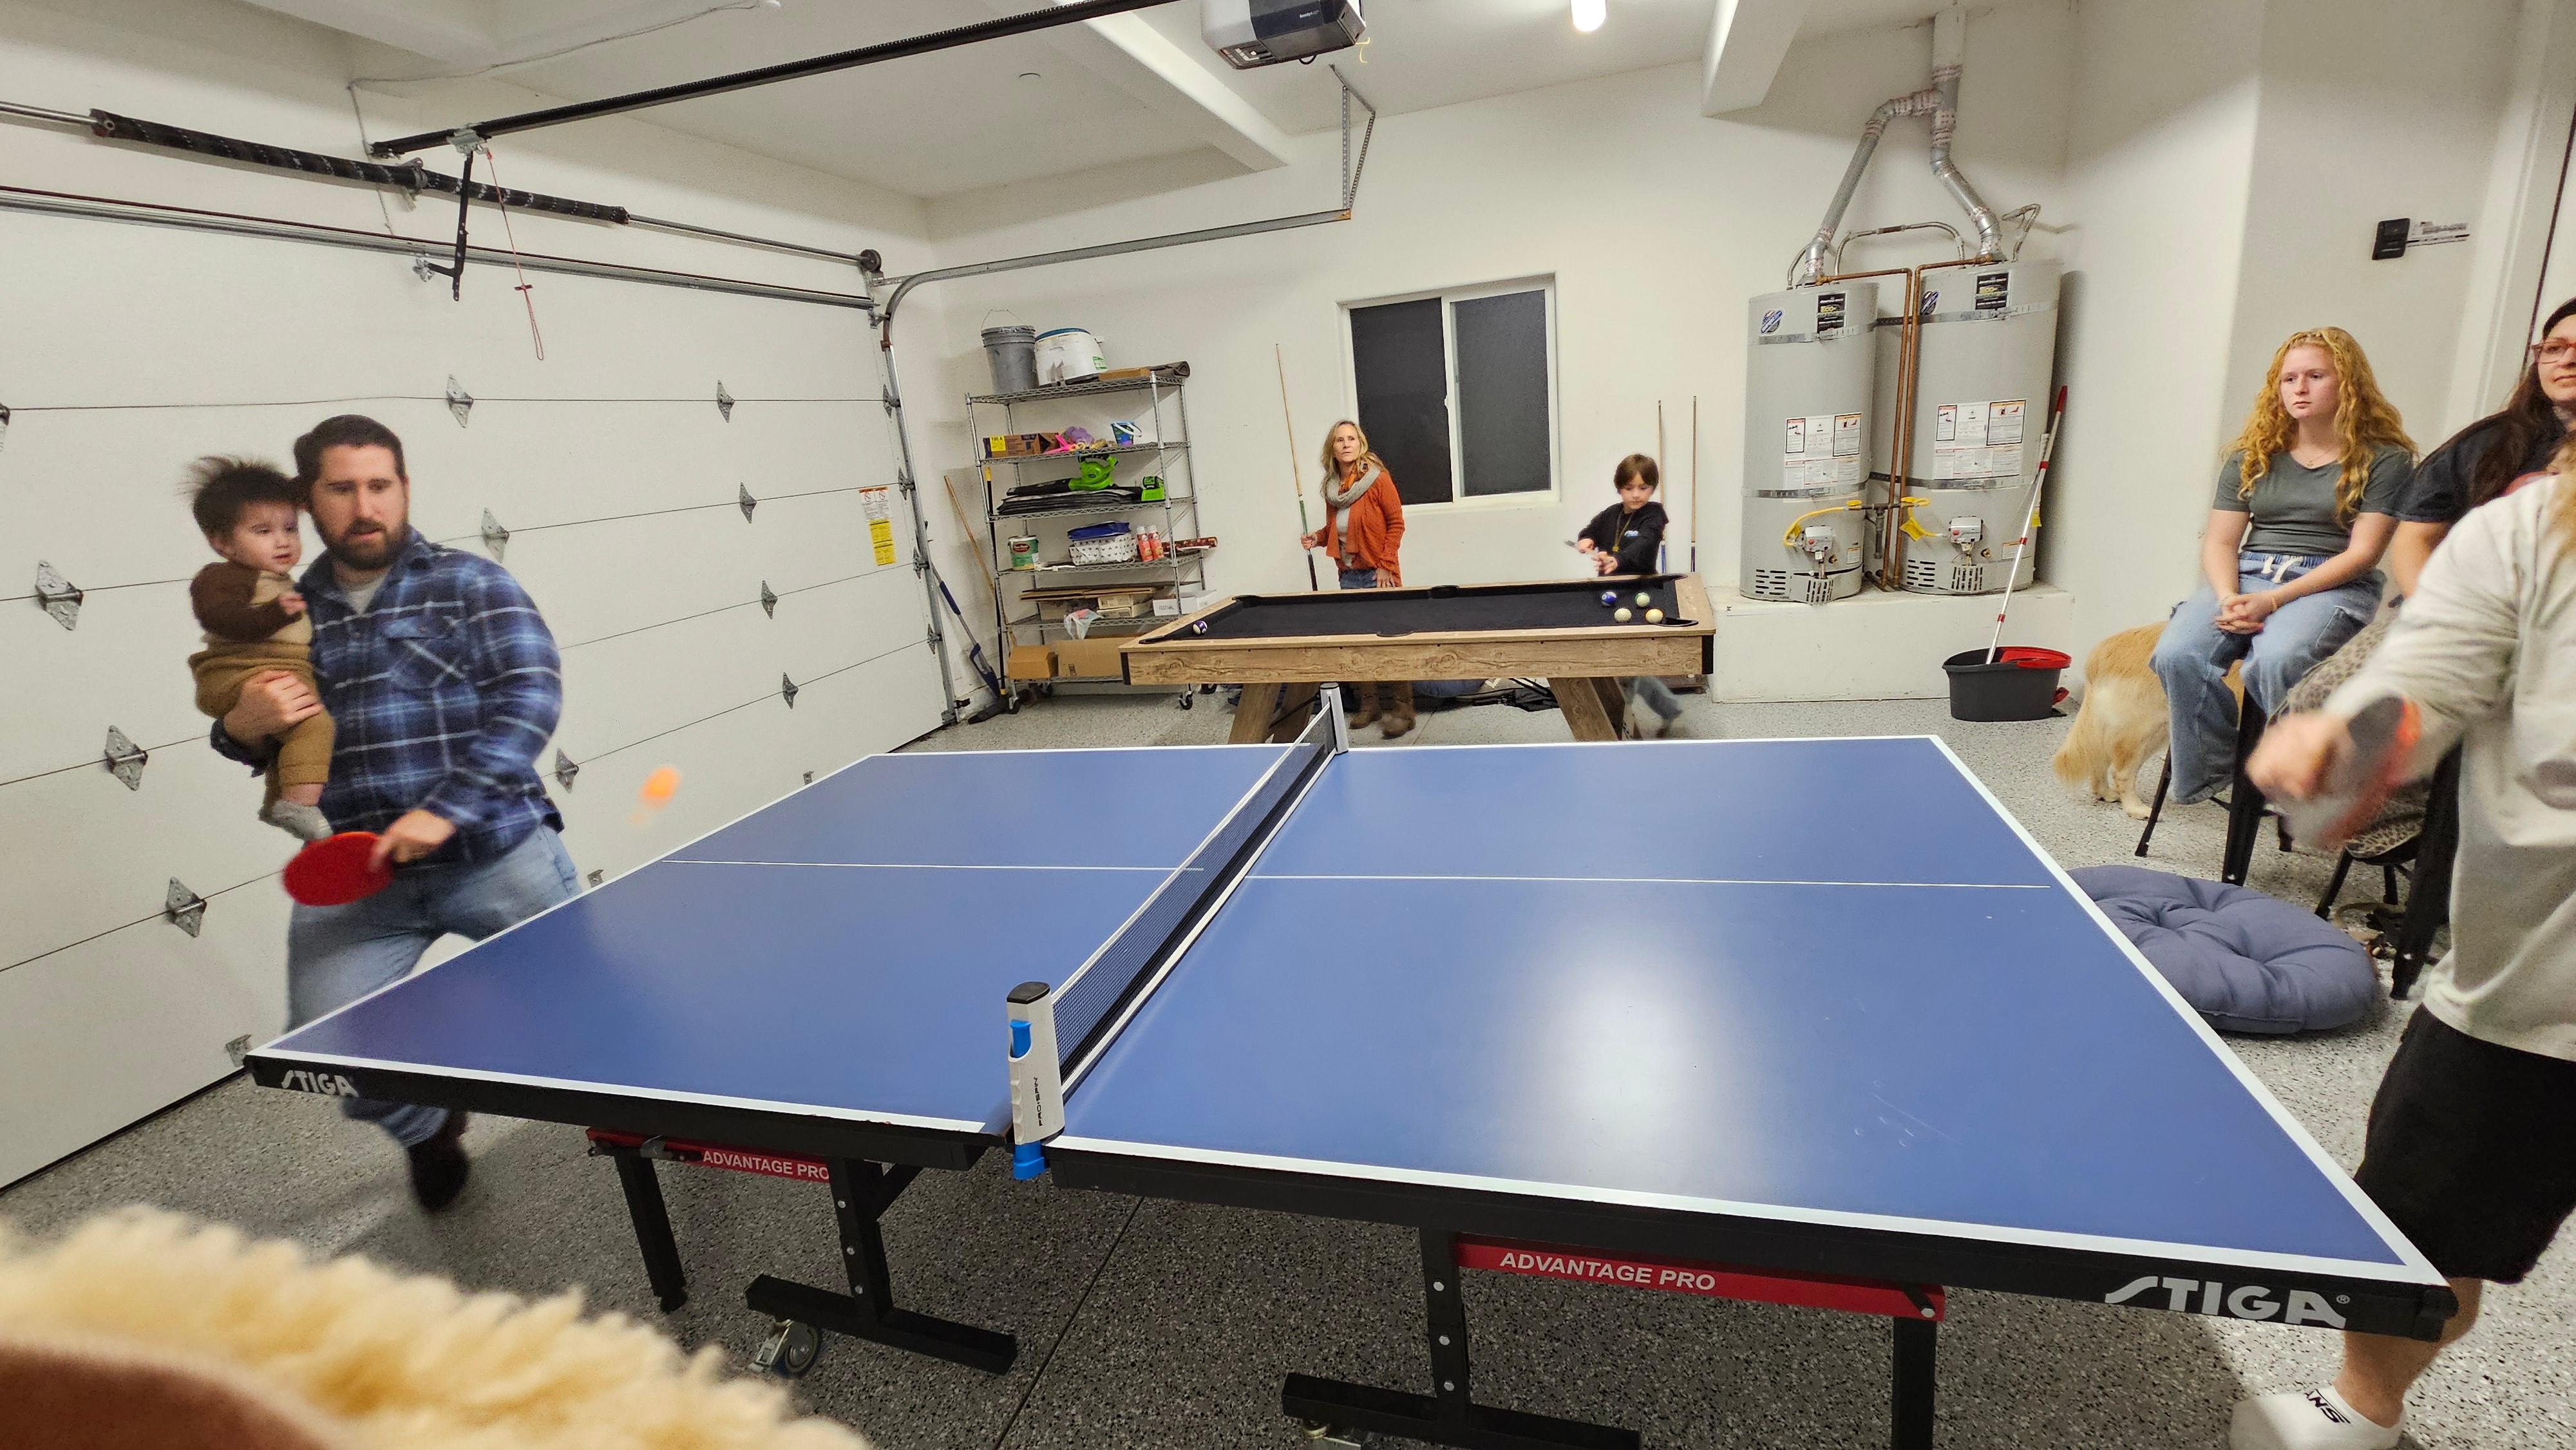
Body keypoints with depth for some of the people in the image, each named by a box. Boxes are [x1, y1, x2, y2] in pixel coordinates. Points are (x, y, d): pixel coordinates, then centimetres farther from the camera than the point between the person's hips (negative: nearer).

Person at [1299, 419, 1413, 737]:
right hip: (1349, 576, 6)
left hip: (1378, 574, -6)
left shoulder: (1378, 478, -7)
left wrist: (1385, 565, -12)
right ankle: (1368, 705, 21)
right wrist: (1318, 538, 2)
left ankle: (1402, 710, 2)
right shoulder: (1332, 486, 10)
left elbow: (1396, 523, -7)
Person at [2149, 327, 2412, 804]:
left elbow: (2362, 553, -4)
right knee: (2177, 655, -29)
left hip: (2332, 585, -3)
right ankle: (2208, 770, -11)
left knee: (2275, 661, -37)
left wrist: (2273, 601, -18)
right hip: (2247, 575, 3)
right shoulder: (2254, 456, 17)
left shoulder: (2385, 458, 5)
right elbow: (2219, 542, 9)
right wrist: (2229, 599, -12)